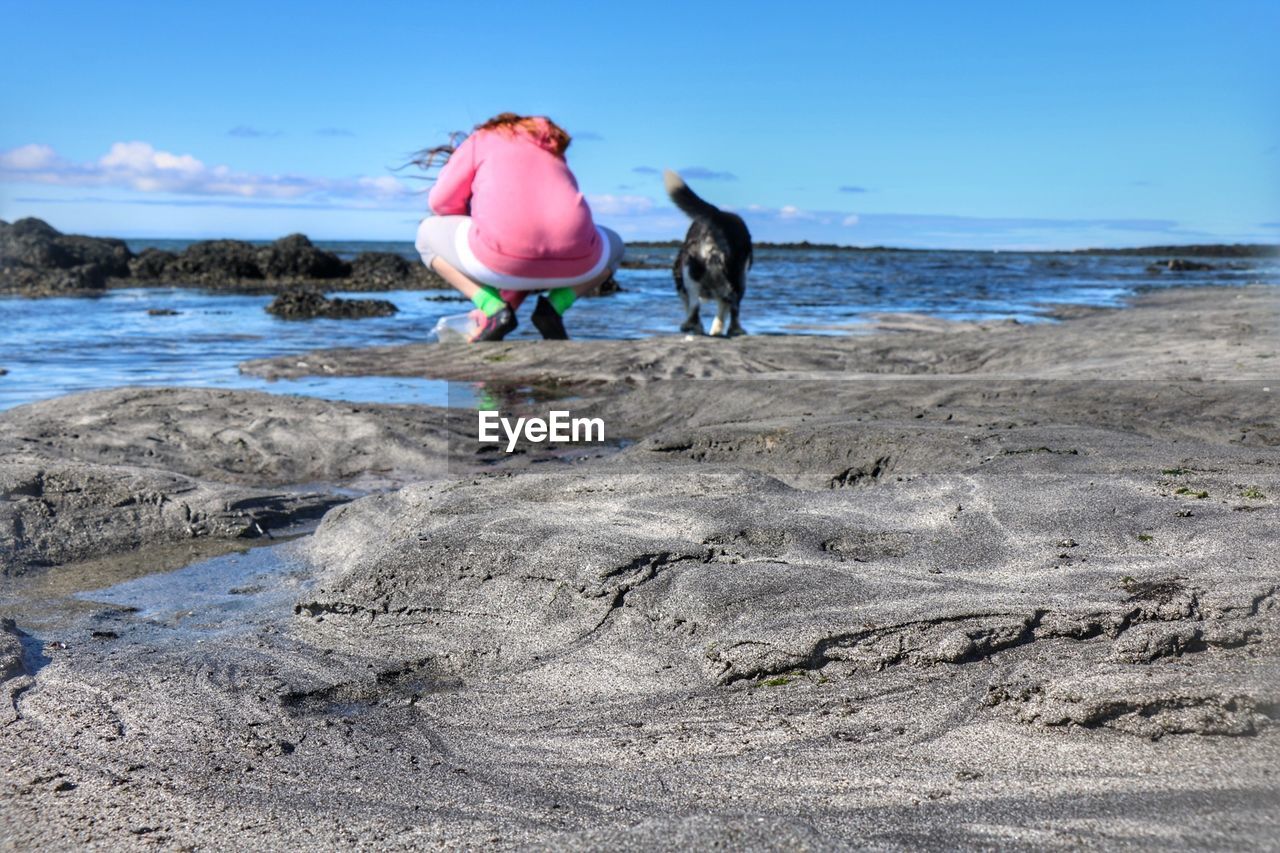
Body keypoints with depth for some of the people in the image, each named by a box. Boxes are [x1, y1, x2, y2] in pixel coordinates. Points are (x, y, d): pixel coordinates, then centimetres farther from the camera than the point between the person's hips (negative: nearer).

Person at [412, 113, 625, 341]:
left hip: (503, 256, -3)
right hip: (573, 262, 3)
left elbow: (440, 202, 16)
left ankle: (493, 309, 5)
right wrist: (511, 301, 45)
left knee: (428, 233, 29)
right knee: (614, 246, 39)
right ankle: (553, 308, 11)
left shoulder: (481, 139, 24)